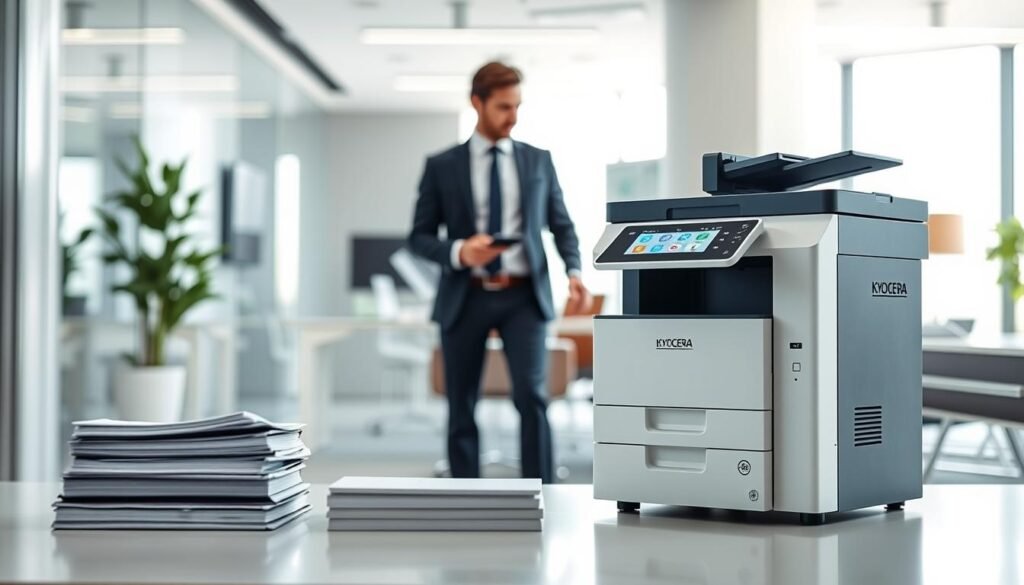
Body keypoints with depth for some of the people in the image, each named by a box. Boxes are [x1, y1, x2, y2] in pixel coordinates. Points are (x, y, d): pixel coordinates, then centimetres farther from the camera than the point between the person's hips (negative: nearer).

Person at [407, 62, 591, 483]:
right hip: (465, 297, 0)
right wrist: (457, 252, -16)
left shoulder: (538, 161, 9)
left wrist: (574, 271, -7)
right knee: (461, 408, 5)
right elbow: (419, 237, 4)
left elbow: (561, 224, 11)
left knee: (531, 395, -16)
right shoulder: (442, 166, 4)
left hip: (522, 296, 0)